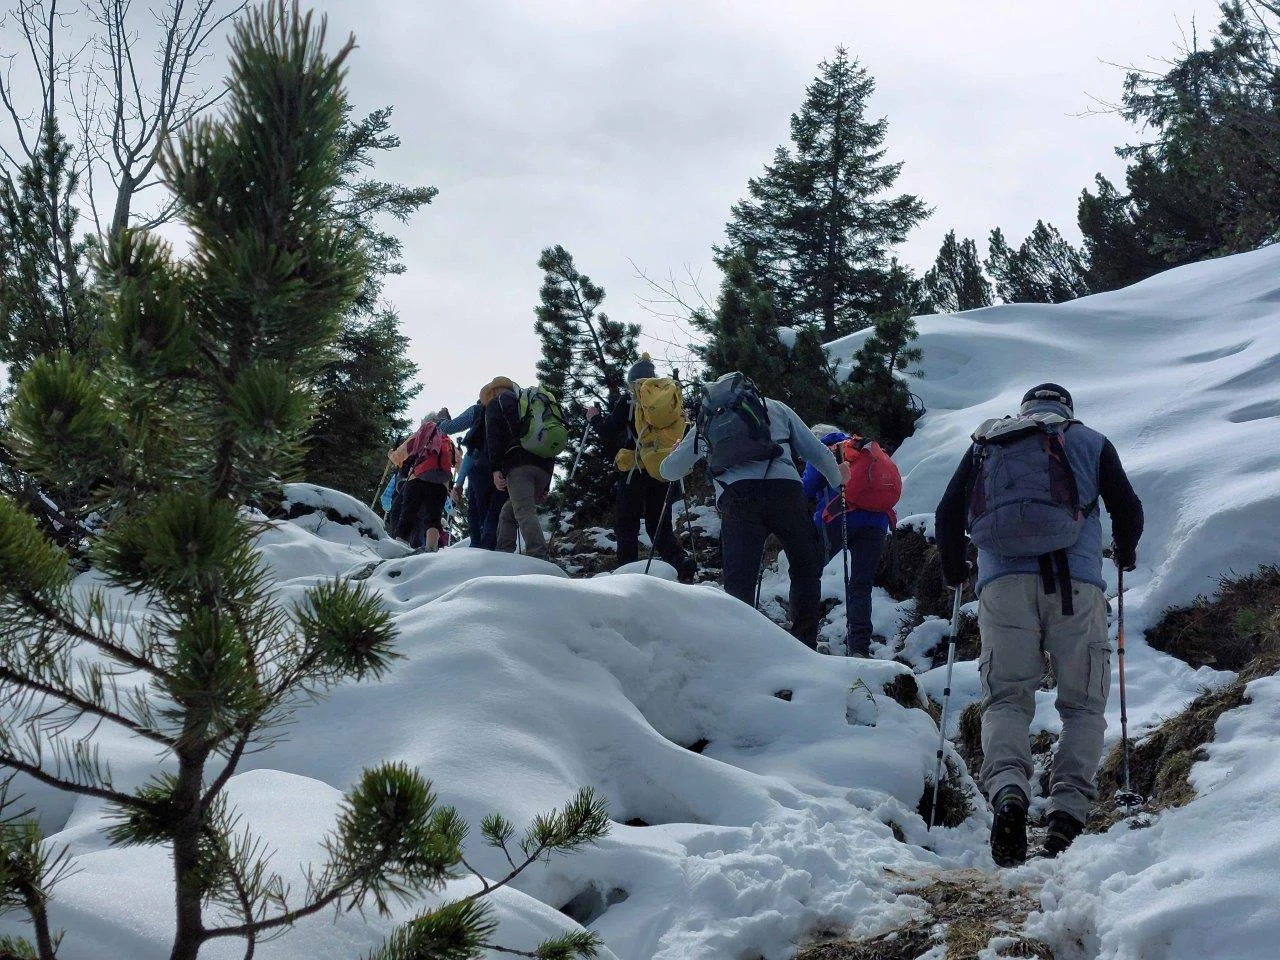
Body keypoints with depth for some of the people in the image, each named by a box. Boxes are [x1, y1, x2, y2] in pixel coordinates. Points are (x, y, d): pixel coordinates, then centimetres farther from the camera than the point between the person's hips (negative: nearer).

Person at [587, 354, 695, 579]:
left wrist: (595, 418, 14)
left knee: (626, 526, 4)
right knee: (659, 526, 12)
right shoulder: (673, 398, 7)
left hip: (637, 469, -5)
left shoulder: (630, 400, -6)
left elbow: (609, 434, -5)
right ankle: (681, 561, -9)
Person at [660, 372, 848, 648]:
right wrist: (838, 478, 46)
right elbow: (815, 451, 26)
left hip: (734, 499, 0)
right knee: (806, 567, 16)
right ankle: (805, 646, 13)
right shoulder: (774, 407, 27)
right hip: (783, 490, 0)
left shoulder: (705, 421, 29)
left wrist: (678, 452, 60)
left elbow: (668, 471, 36)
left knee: (739, 583, 3)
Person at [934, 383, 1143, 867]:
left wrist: (953, 568, 34)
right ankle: (1068, 810, -13)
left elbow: (947, 513, 18)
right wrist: (1125, 553, 37)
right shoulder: (1090, 441, 21)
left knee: (1006, 699, 1)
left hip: (1002, 582, 1)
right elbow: (1128, 510, 17)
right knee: (1082, 704, 5)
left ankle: (1007, 789, -26)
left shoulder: (984, 442, 23)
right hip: (1075, 583, -1)